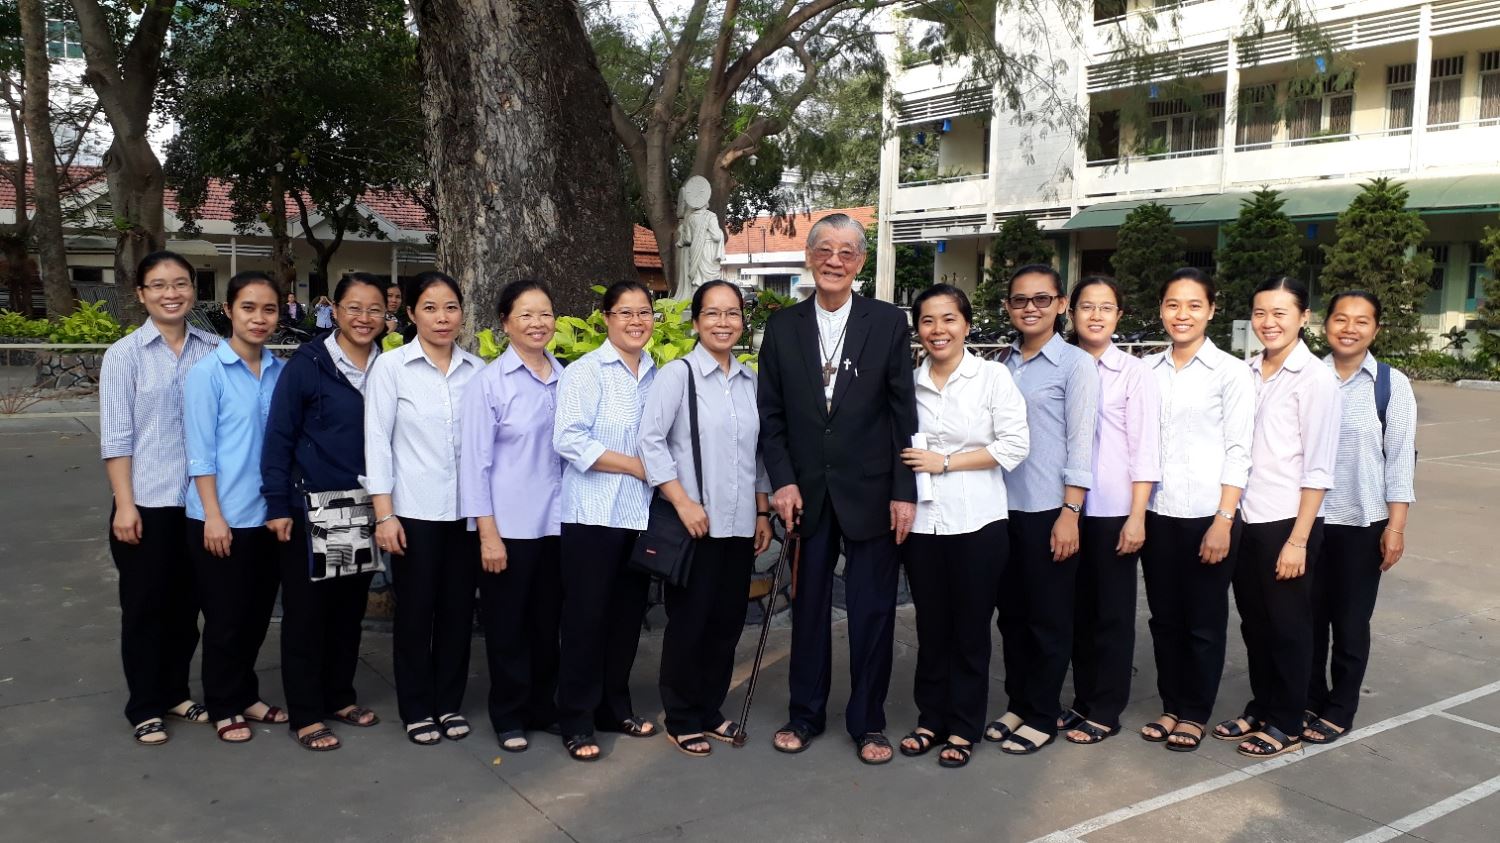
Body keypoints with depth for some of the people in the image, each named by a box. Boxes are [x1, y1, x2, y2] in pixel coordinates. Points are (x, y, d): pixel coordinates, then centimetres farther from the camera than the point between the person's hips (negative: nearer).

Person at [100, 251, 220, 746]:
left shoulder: (213, 351, 1)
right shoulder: (124, 355, -5)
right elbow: (115, 437, -6)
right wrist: (125, 505, -10)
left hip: (199, 501, 3)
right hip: (148, 503, -2)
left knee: (186, 604, 14)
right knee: (145, 606, 9)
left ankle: (176, 692, 31)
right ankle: (144, 707, 23)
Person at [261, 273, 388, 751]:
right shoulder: (307, 364, -9)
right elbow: (278, 437, -8)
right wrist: (277, 506, -12)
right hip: (311, 509, -4)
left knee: (350, 609, 14)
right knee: (306, 613, 4)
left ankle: (339, 696, 30)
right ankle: (306, 715, 15)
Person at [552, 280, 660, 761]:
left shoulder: (659, 376, 10)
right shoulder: (585, 372, -7)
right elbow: (568, 439, -17)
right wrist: (636, 466, -15)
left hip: (641, 515, 5)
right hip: (593, 515, -5)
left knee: (627, 615, 13)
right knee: (586, 616, 2)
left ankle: (616, 708, 27)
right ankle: (577, 721, 13)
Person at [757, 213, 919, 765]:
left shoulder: (888, 323, -2)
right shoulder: (783, 327, 4)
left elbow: (903, 413, -3)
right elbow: (771, 414, 4)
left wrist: (904, 492, -7)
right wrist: (783, 481, -6)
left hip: (870, 492, -1)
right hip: (807, 492, 2)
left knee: (872, 611, 6)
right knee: (809, 606, 12)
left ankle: (867, 722, 22)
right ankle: (805, 715, 28)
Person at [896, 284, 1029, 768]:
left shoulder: (993, 376, -2)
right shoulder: (910, 382, 7)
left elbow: (1014, 446, -9)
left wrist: (945, 462, -11)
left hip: (977, 523, -3)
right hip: (922, 523, 3)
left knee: (971, 629, 7)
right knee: (930, 627, 11)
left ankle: (963, 728, 20)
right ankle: (931, 718, 26)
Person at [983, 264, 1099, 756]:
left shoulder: (1075, 365, -4)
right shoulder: (1003, 366, 10)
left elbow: (1080, 444, -8)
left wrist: (1070, 512, -13)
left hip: (1048, 511, -5)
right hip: (1004, 507, 5)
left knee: (1049, 619, 5)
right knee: (1011, 613, 13)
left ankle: (1042, 716, 18)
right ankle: (1017, 703, 26)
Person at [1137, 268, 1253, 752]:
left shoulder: (1230, 372, -4)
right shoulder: (1148, 370, 6)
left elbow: (1237, 453, -7)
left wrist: (1223, 521, -13)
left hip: (1208, 514, -3)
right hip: (1158, 513, 3)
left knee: (1204, 621, 7)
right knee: (1164, 617, 12)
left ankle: (1194, 714, 22)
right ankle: (1171, 706, 27)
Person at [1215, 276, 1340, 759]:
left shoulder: (1315, 379, -11)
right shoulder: (1247, 372, 5)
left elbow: (1317, 469, -12)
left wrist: (1298, 539, -14)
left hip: (1288, 521, -5)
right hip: (1246, 519, 5)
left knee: (1288, 626, 8)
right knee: (1255, 623, 15)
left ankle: (1287, 726, 22)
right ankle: (1260, 710, 31)